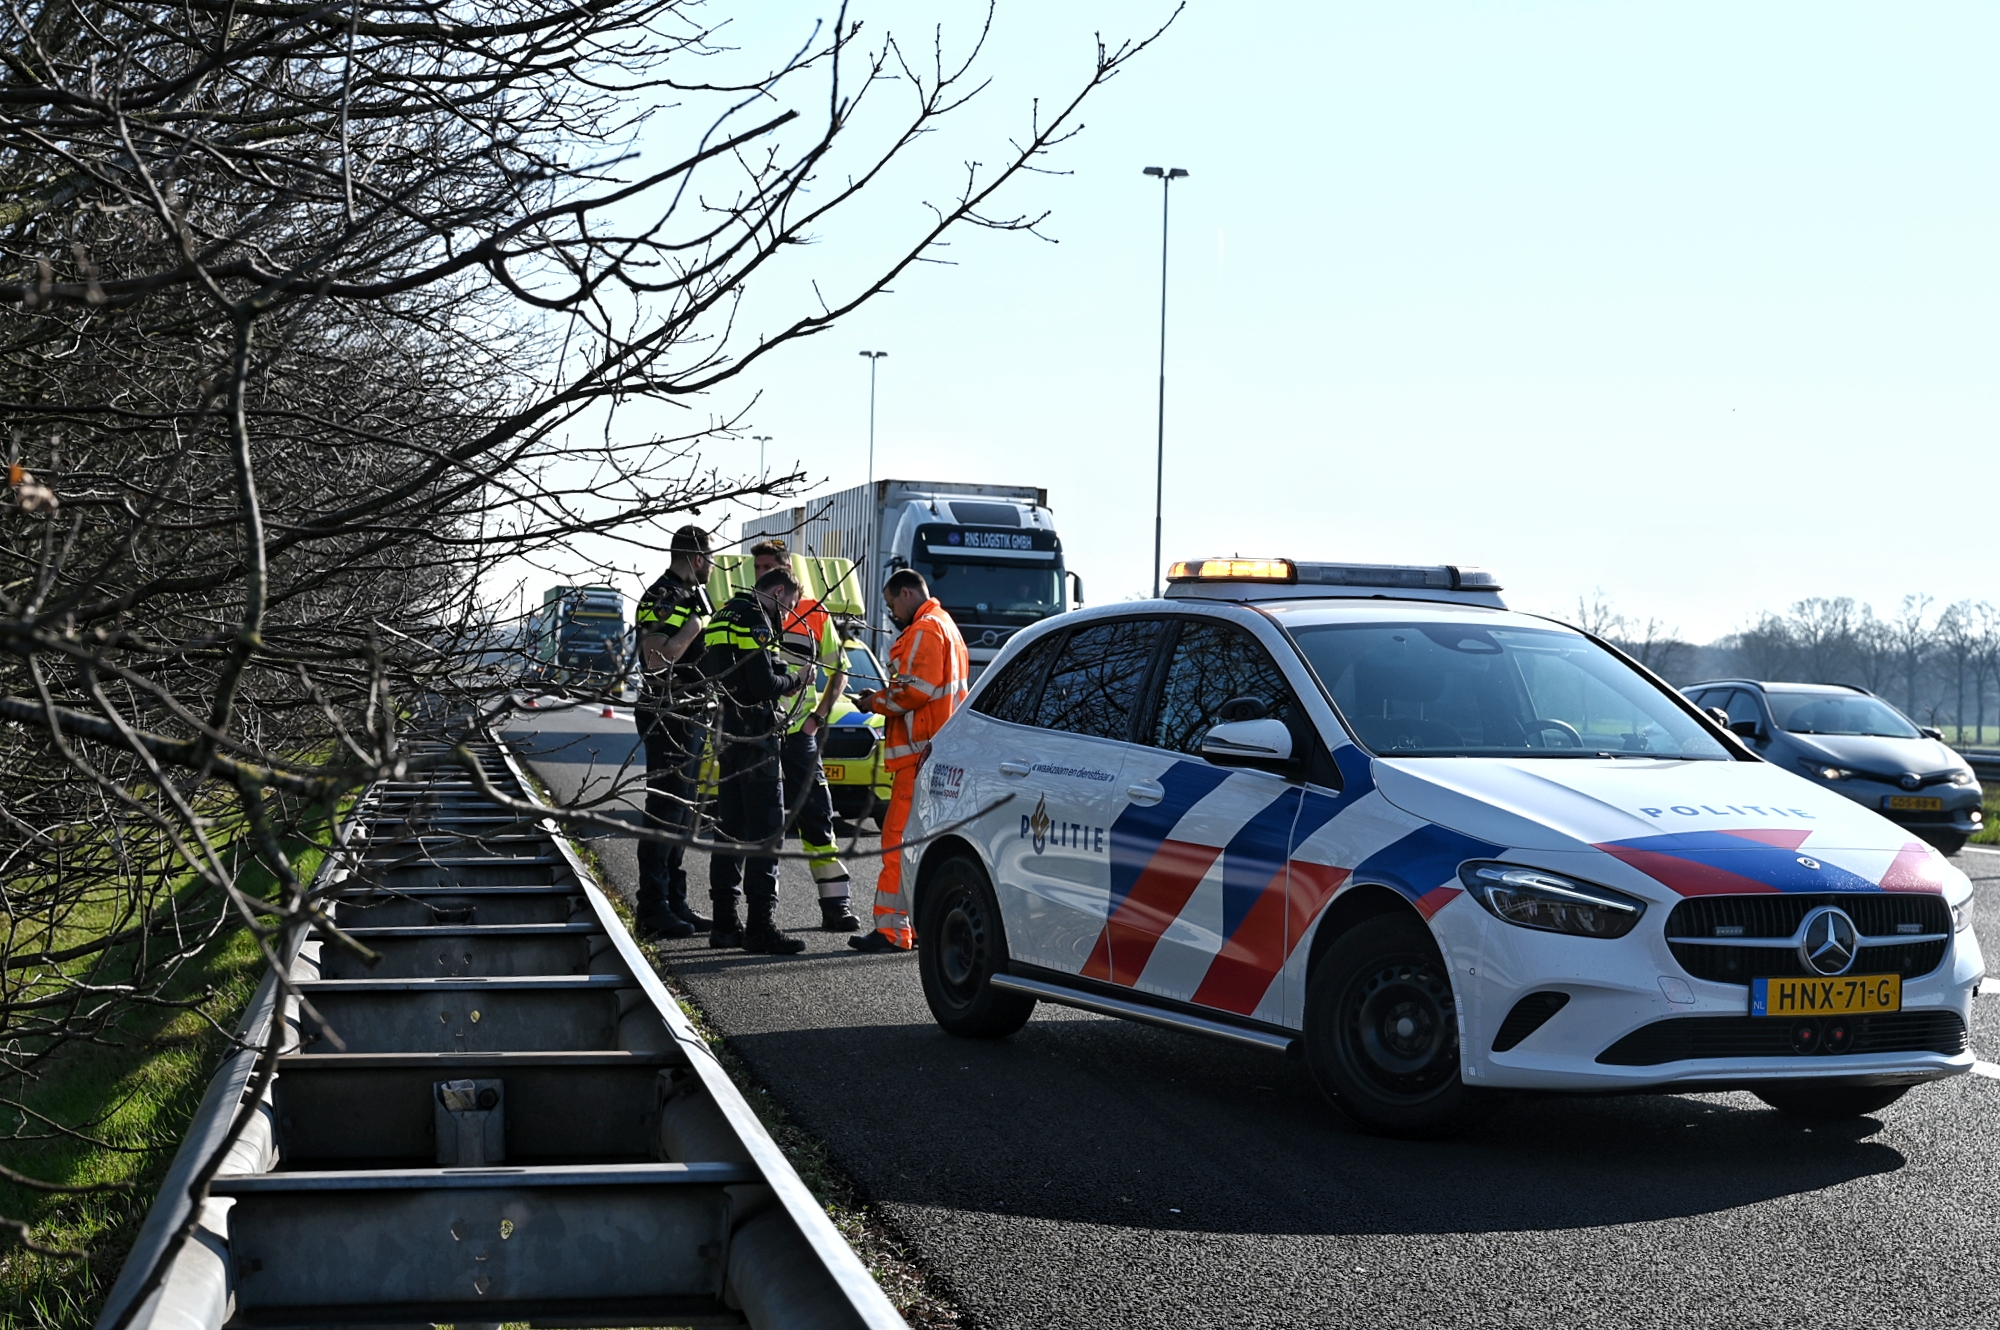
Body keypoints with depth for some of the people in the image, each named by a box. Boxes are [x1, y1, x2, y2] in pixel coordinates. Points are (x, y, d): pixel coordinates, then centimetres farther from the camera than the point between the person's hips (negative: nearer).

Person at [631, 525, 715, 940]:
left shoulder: (688, 597, 17)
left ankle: (675, 903, 20)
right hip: (667, 719, -10)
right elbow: (656, 659, -26)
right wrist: (697, 622, -22)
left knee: (682, 814, 13)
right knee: (664, 813, -9)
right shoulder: (661, 599, -14)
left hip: (689, 720, 10)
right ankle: (653, 911, -6)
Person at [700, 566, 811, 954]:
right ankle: (761, 926, -11)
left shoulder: (722, 617, 19)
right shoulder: (755, 621, -12)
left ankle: (724, 923, 16)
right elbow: (763, 685, -20)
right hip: (754, 736, -10)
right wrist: (795, 680, -1)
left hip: (727, 734, 10)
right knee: (765, 828, -8)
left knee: (731, 827, 13)